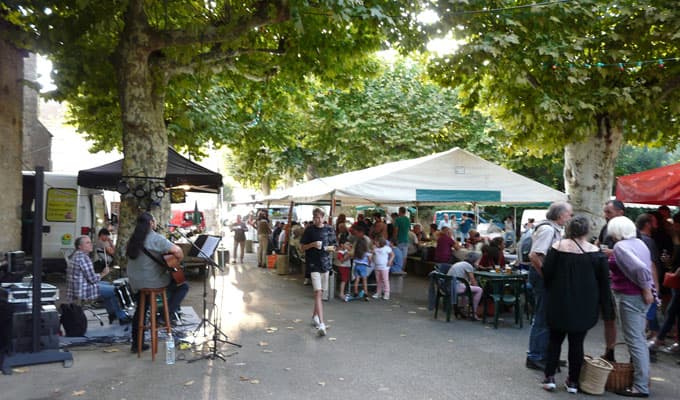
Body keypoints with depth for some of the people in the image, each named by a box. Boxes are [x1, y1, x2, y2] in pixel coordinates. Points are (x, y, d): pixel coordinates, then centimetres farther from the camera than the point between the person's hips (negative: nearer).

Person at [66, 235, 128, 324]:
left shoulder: (76, 255, 12)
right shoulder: (83, 257, -21)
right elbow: (93, 279, -22)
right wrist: (103, 274, -6)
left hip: (77, 288, 11)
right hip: (83, 291, -11)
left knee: (107, 285, 23)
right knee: (114, 290, -4)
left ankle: (112, 314, 29)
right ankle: (122, 317, 10)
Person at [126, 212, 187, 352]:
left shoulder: (134, 239, 6)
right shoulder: (156, 238, -17)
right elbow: (178, 251, -25)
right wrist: (178, 260, -3)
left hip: (135, 283, 7)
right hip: (152, 281, -7)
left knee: (140, 310, 23)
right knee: (183, 286, 8)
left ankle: (136, 343, 28)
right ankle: (167, 314, -3)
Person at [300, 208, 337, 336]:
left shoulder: (329, 230, 4)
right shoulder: (309, 230, -1)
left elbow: (333, 247, 8)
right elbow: (303, 247, 3)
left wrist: (326, 248, -12)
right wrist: (313, 244, -15)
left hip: (325, 263, 3)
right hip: (313, 264, -3)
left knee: (320, 293, 14)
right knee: (318, 293, -13)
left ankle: (314, 316, 34)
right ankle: (321, 324, -19)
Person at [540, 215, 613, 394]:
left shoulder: (557, 247, -9)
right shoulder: (596, 252, -6)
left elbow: (546, 273, -6)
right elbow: (604, 281, -1)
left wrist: (550, 292, 11)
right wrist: (606, 307, 7)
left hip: (559, 303, 0)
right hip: (584, 307, 0)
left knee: (555, 339, 13)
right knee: (577, 342, 10)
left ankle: (549, 377, 11)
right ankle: (573, 382, 17)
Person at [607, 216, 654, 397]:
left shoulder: (620, 247, -16)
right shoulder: (639, 242, 11)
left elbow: (640, 268, -26)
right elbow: (645, 267, 13)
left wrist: (646, 290, -16)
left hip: (629, 296, -9)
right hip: (641, 296, 9)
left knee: (635, 340, -3)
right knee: (639, 338, 19)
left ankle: (641, 387, 2)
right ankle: (641, 376, 30)